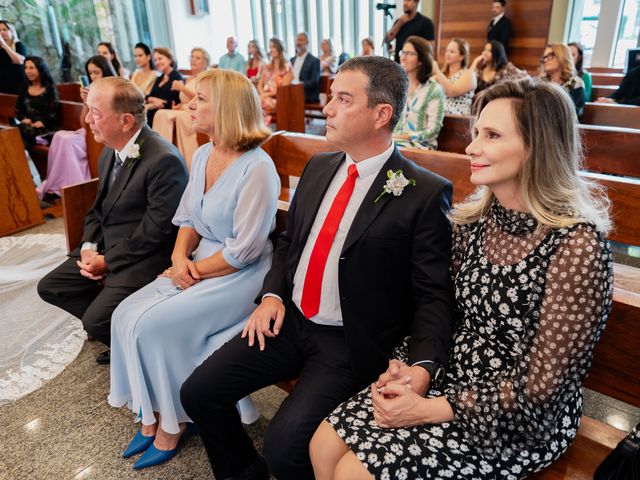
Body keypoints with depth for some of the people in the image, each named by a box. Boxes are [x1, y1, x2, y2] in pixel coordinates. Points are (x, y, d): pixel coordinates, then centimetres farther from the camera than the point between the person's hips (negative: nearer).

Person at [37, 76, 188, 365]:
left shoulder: (164, 160, -24)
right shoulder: (110, 151, 6)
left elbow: (156, 230, -22)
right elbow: (99, 207, 16)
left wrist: (108, 260, -13)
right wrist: (89, 247, -1)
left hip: (143, 256, -9)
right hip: (105, 246, 9)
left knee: (95, 321, -18)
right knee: (49, 287, 9)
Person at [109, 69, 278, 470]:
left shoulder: (257, 167, -20)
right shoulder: (203, 155, 6)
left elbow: (245, 250, -20)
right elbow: (188, 219, 12)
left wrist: (195, 271, -12)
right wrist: (180, 257, -6)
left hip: (240, 275, -8)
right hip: (199, 262, 8)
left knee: (154, 325, -17)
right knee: (126, 315, -5)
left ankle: (173, 422, 9)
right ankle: (152, 416, 11)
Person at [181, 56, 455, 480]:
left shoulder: (425, 193, -13)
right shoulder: (319, 168, 6)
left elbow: (435, 293, -12)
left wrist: (423, 366, -27)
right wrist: (271, 294, 0)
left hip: (352, 343, -6)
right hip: (289, 320, 6)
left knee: (285, 445, -21)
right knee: (198, 393, 2)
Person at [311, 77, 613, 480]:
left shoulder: (577, 243, -21)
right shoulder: (474, 217, -2)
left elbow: (541, 385, -18)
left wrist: (430, 410, -18)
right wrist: (406, 368, -9)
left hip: (522, 420, -5)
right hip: (450, 378, 5)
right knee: (325, 445, -6)